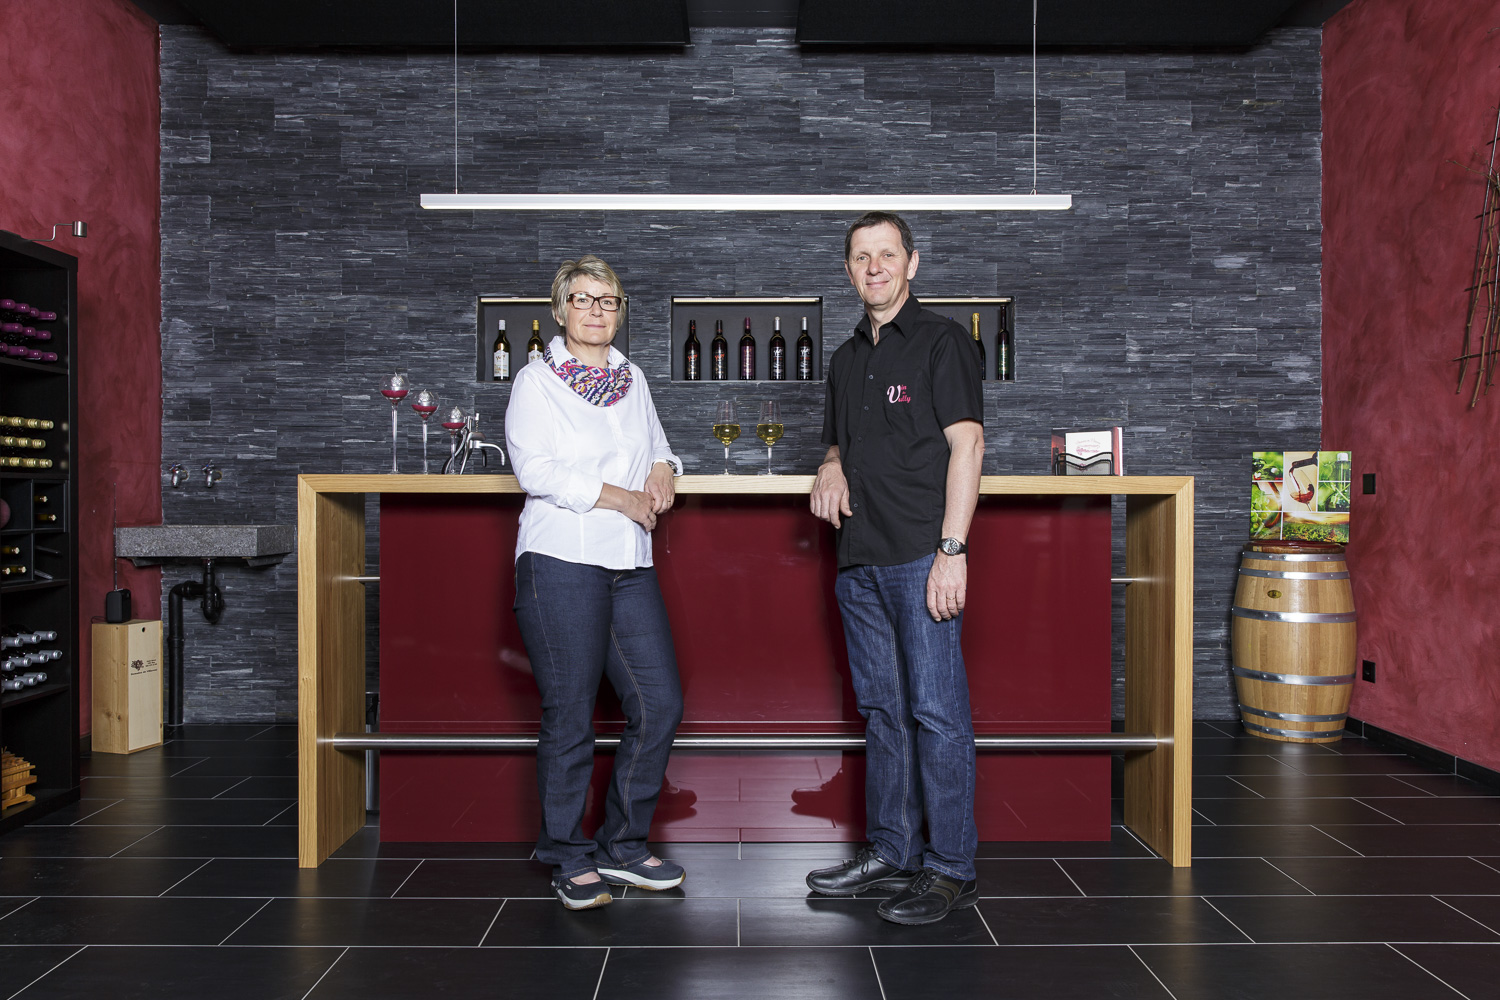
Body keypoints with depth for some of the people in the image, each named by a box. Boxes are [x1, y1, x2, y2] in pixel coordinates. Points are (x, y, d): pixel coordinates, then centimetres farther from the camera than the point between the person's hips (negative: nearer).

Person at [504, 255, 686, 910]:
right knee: (570, 716, -1)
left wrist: (663, 469, 5)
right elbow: (534, 469, -9)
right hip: (561, 560, -6)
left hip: (630, 562, 6)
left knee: (659, 704, 3)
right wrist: (619, 497, -11)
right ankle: (568, 857, 17)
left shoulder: (633, 380, 18)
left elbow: (657, 444, 29)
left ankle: (623, 845, 19)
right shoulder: (536, 381, 2)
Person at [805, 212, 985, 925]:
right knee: (883, 709, 13)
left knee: (936, 711, -4)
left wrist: (952, 550, -18)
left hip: (922, 557, -7)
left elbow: (966, 445, -10)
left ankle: (951, 868, 5)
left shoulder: (942, 342, -2)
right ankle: (891, 851, 23)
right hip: (860, 559, 7)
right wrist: (832, 467, 4)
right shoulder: (847, 358, 19)